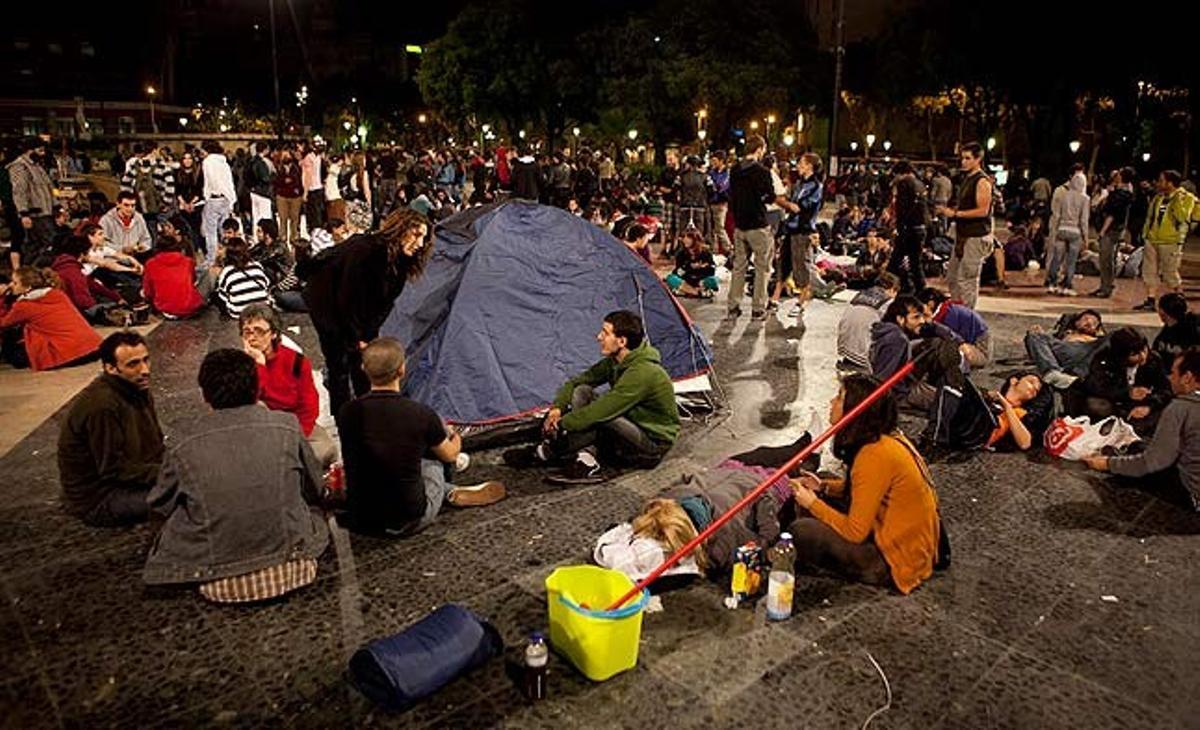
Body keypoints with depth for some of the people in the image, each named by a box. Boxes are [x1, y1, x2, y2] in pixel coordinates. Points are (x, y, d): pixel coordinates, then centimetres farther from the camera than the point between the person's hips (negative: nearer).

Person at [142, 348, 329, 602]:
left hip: (220, 586, 0)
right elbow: (315, 490, 8)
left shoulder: (182, 446, -6)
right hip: (290, 571, 1)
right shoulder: (286, 426, -6)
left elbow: (159, 507, 12)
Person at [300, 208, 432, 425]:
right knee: (339, 364, -7)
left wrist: (367, 336, -8)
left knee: (364, 365, 6)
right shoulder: (364, 249, -32)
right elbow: (347, 297, -27)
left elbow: (385, 304, -3)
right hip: (327, 303, -7)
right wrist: (357, 338, -18)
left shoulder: (400, 262, -10)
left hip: (359, 312, 7)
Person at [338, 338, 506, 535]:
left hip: (360, 521, 3)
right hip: (408, 522, -3)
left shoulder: (347, 413, -8)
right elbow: (450, 455, 4)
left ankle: (451, 493, 29)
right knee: (435, 446, 15)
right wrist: (456, 438, 29)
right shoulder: (420, 414, -17)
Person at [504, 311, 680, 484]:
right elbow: (576, 381, 4)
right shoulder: (615, 362, 0)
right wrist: (557, 407, -15)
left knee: (600, 417, -34)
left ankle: (544, 454, -14)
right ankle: (586, 463, -17)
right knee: (581, 392, -9)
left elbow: (605, 409, -32)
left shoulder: (643, 372, -29)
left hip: (653, 447, -8)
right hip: (633, 429, 9)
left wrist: (562, 423, -22)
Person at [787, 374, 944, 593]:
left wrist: (812, 503, -10)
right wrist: (823, 487, 4)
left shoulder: (876, 455, -27)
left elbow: (855, 532, -23)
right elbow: (863, 489, 19)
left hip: (897, 562, -9)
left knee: (802, 531, -19)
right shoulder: (887, 437, 1)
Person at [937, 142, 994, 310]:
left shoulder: (982, 181, -12)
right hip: (963, 235, 10)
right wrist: (949, 210, 9)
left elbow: (982, 211, -19)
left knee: (967, 280, -9)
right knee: (952, 277, 13)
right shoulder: (966, 179, 16)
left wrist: (955, 213, -18)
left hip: (976, 237, -10)